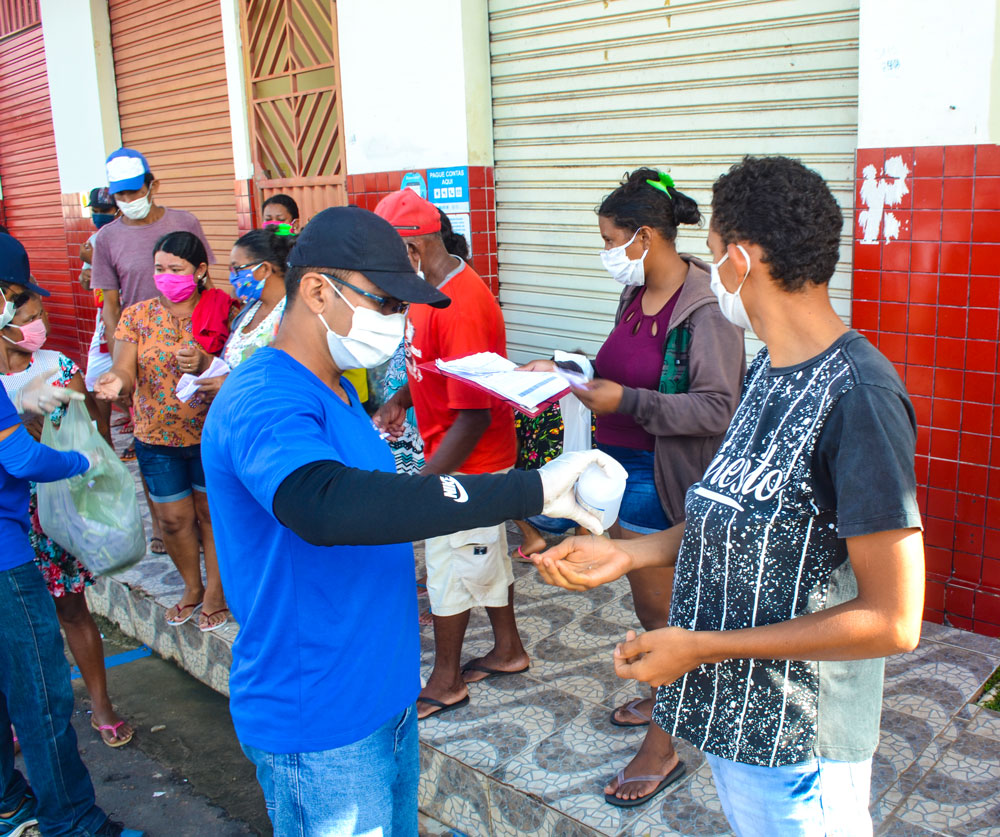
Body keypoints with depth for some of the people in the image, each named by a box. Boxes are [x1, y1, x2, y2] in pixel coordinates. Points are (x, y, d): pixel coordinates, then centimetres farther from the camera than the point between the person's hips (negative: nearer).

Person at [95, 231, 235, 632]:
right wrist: (116, 382, -32)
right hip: (156, 437, 2)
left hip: (211, 434, -2)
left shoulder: (223, 311, -7)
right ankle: (192, 587, 35)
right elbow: (126, 371, -8)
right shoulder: (137, 316, -1)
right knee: (174, 519, 12)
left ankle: (215, 592, 28)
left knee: (212, 512, 10)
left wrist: (204, 364, -30)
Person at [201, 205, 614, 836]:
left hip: (381, 691, 9)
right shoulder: (264, 403, -25)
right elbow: (323, 502, -45)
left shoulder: (336, 391, 8)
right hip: (319, 722, -9)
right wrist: (528, 492, -45)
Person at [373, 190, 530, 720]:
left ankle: (446, 682, 21)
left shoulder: (462, 307, -28)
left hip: (465, 464, -9)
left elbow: (473, 413, -29)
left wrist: (423, 482, -28)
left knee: (449, 564, 4)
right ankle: (508, 650, 37)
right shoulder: (434, 290, 5)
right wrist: (400, 399, 3)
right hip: (472, 458, 9)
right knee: (485, 552, 20)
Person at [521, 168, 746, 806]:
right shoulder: (637, 293, 6)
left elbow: (718, 408, -24)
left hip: (663, 477, -8)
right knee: (649, 597, 22)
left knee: (657, 605, 4)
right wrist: (564, 367, 5)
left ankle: (662, 750, 22)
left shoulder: (705, 308, -20)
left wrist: (628, 402, -27)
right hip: (624, 465, 8)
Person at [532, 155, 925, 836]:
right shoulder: (771, 367, 3)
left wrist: (702, 646, -21)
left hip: (796, 748, -8)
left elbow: (894, 622, -24)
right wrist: (627, 554, 1)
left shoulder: (858, 397, -25)